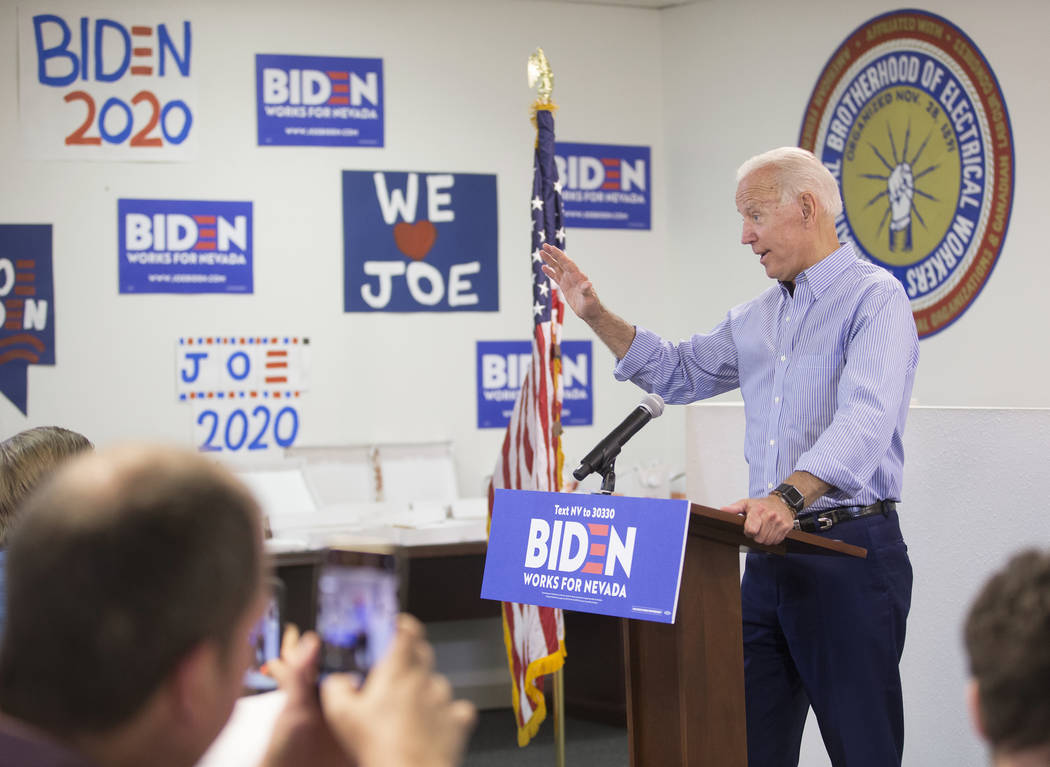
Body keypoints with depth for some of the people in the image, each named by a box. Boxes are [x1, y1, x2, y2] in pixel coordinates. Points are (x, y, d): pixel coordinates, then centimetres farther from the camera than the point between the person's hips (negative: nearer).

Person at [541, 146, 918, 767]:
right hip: (771, 552, 8)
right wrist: (597, 314, 17)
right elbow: (680, 373, 29)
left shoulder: (874, 298, -9)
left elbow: (864, 420, -24)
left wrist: (790, 495, -39)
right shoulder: (757, 318, 18)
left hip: (850, 551, -8)